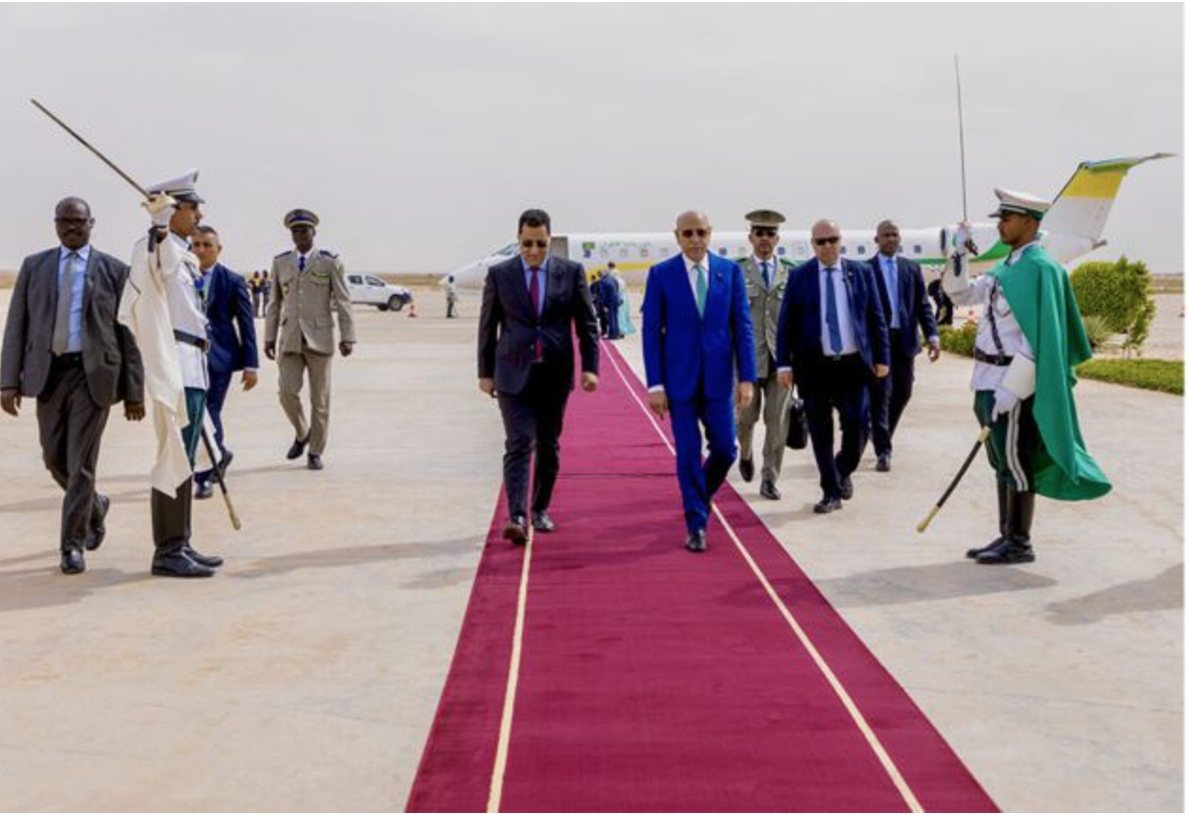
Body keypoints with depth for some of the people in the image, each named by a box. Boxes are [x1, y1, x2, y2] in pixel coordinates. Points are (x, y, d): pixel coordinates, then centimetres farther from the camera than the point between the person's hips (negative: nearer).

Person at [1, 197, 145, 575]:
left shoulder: (114, 270, 2)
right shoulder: (34, 266, 9)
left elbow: (128, 332, 0)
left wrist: (134, 391, -4)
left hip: (92, 374, -3)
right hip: (48, 372, 4)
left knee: (81, 462, -4)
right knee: (55, 459, 12)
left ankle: (72, 544, 6)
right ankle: (95, 507, 38)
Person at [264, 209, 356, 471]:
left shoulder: (330, 262, 0)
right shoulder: (280, 262, 9)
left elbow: (343, 302, -1)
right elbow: (274, 304, 13)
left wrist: (347, 337, -7)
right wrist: (269, 337, 9)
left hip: (319, 338, -2)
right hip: (290, 339, 2)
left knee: (319, 399, 3)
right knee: (287, 393, -8)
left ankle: (315, 451, 14)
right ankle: (301, 434, 19)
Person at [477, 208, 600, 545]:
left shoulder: (571, 273, 2)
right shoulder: (499, 274, 1)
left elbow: (587, 323, 4)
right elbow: (487, 326, 7)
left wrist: (590, 367, -4)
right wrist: (485, 372, 5)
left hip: (555, 374, 2)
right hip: (514, 374, -2)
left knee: (549, 445, 11)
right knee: (520, 443, -11)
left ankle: (540, 509, 26)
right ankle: (517, 518, -17)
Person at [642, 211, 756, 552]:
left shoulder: (730, 271, 3)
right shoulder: (661, 274, -1)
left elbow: (742, 326, 3)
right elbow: (651, 331, -2)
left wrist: (747, 377, -4)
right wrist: (655, 384, -7)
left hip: (718, 377, 2)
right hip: (680, 378, -2)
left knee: (725, 450, 3)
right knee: (688, 454, 1)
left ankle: (699, 497, 32)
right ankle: (696, 524, 14)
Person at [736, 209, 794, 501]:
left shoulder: (790, 274, 8)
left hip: (782, 357, 1)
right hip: (748, 356, -1)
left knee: (777, 422, 0)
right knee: (746, 417, 7)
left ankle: (769, 480, 9)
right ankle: (745, 453, 39)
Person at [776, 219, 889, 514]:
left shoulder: (861, 273, 6)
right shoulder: (799, 277, 2)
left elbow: (876, 318, 10)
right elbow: (786, 323, 3)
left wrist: (881, 357, 6)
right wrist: (784, 364, -3)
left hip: (853, 364, 1)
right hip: (814, 366, -1)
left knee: (858, 429, 0)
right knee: (821, 432, 2)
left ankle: (843, 472, 29)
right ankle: (831, 491, 14)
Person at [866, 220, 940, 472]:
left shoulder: (912, 268, 10)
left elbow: (922, 304, 7)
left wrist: (932, 335, -3)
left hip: (904, 338, 4)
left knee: (902, 393, 11)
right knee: (880, 394, -4)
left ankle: (880, 434, 34)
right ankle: (883, 451, 1)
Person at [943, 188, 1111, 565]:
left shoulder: (1040, 268, -14)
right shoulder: (1006, 268, 13)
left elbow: (1039, 334, -20)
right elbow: (962, 294, 23)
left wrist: (1011, 388, -23)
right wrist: (956, 256, 6)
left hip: (1013, 382, -9)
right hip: (989, 381, 9)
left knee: (1015, 463, -2)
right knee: (1003, 464, 14)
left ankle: (1019, 544, 6)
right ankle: (1007, 537, 22)